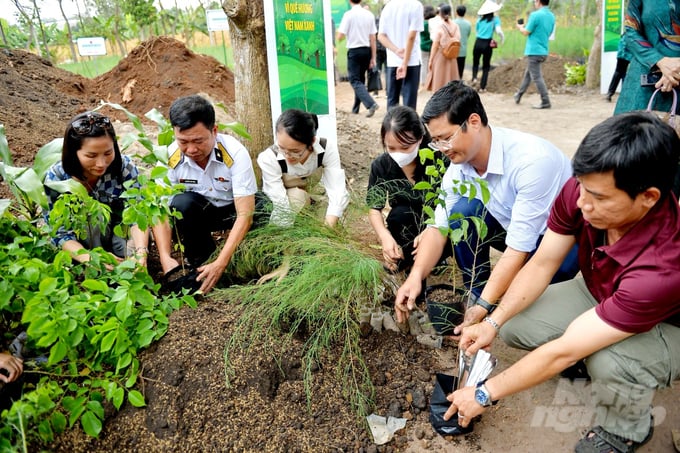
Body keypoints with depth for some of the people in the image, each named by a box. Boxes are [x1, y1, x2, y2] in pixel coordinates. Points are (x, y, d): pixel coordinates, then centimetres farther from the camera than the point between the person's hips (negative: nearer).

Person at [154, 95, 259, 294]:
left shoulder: (235, 153, -30)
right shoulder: (170, 157, -22)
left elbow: (245, 214, -32)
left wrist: (220, 263, -41)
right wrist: (166, 257, -37)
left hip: (233, 208, -1)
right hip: (199, 210, 2)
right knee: (180, 203, -32)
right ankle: (201, 263, -10)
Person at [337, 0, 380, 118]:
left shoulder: (349, 14, -10)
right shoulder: (369, 14, 3)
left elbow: (340, 37, -12)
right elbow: (373, 38, 4)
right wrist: (373, 57, 10)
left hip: (354, 51, -5)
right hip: (366, 50, 5)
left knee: (355, 81, -3)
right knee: (361, 79, 17)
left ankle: (371, 104, -23)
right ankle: (355, 108, 24)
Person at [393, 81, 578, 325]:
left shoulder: (531, 159, -34)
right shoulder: (460, 163, -14)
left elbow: (519, 248, -34)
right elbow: (439, 226, -13)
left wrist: (484, 307, -37)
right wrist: (416, 276, -29)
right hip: (513, 228, 6)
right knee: (463, 210, -19)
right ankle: (476, 295, -2)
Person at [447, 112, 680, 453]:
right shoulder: (583, 190, -29)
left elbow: (563, 351, -38)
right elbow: (542, 264, -13)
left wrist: (484, 394, -28)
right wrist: (492, 322, -22)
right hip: (597, 292, 5)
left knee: (610, 362, -37)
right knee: (514, 325, -12)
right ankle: (587, 356, 16)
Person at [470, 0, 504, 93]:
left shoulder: (480, 19, 4)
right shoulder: (495, 19, -4)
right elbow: (498, 31, -14)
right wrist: (502, 38, 4)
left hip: (478, 43, 2)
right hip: (487, 44, -2)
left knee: (475, 63, 22)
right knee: (486, 66, 10)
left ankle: (474, 78, -4)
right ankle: (482, 87, 7)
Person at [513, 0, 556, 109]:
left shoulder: (535, 15, -16)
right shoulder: (552, 16, 9)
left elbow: (526, 32, -11)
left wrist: (520, 27, 12)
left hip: (534, 51, -8)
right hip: (544, 51, 8)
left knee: (537, 77, -5)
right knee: (528, 73, 22)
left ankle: (545, 102, -6)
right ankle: (519, 95, 35)